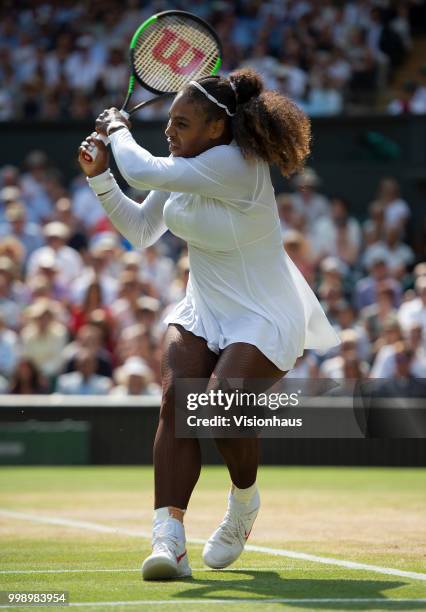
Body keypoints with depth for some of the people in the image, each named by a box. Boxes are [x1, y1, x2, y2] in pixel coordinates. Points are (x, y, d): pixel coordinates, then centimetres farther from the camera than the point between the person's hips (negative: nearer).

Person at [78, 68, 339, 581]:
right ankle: (168, 540, -29)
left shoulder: (235, 165, -26)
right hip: (202, 311, 7)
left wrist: (117, 129, -10)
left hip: (265, 318, -7)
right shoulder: (184, 169, 1)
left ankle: (244, 503, 10)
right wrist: (99, 176, 2)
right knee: (176, 401, -19)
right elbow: (141, 231, 14)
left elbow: (141, 170, -30)